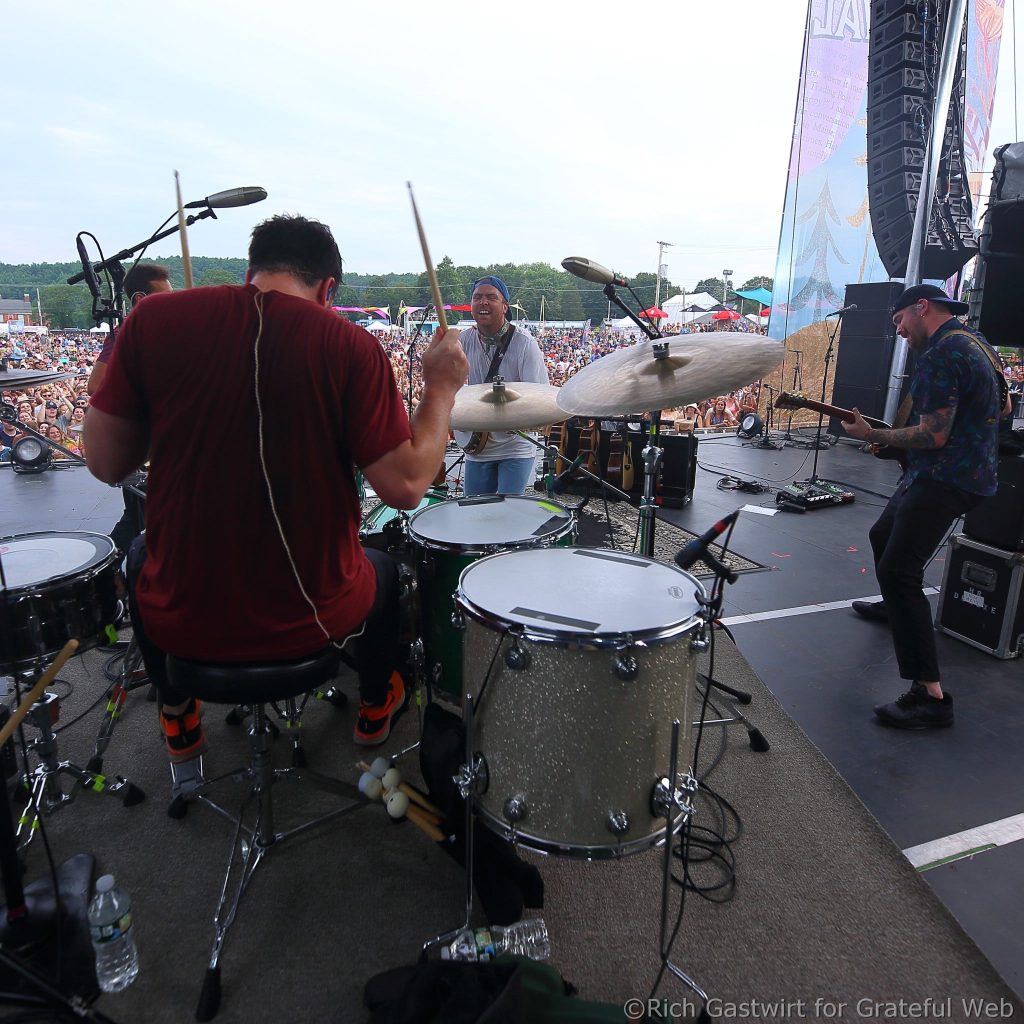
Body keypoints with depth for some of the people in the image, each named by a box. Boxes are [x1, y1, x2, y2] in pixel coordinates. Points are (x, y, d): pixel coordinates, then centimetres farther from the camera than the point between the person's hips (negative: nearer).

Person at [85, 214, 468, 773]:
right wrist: (441, 388, -3)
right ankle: (375, 706, 52)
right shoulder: (348, 344, -13)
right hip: (310, 621, -1)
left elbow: (106, 463, -3)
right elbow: (405, 486, -16)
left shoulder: (154, 318, -8)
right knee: (381, 566, 33)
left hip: (179, 618, 2)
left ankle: (177, 717, 51)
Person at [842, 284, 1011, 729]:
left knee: (898, 572, -19)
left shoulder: (939, 354, -19)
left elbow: (933, 437, -24)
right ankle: (893, 606, 54)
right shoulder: (971, 339, 14)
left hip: (946, 479, -11)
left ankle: (930, 695, -19)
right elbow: (1000, 406, 26)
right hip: (965, 467, 11)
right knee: (883, 536, 28)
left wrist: (871, 435, -12)